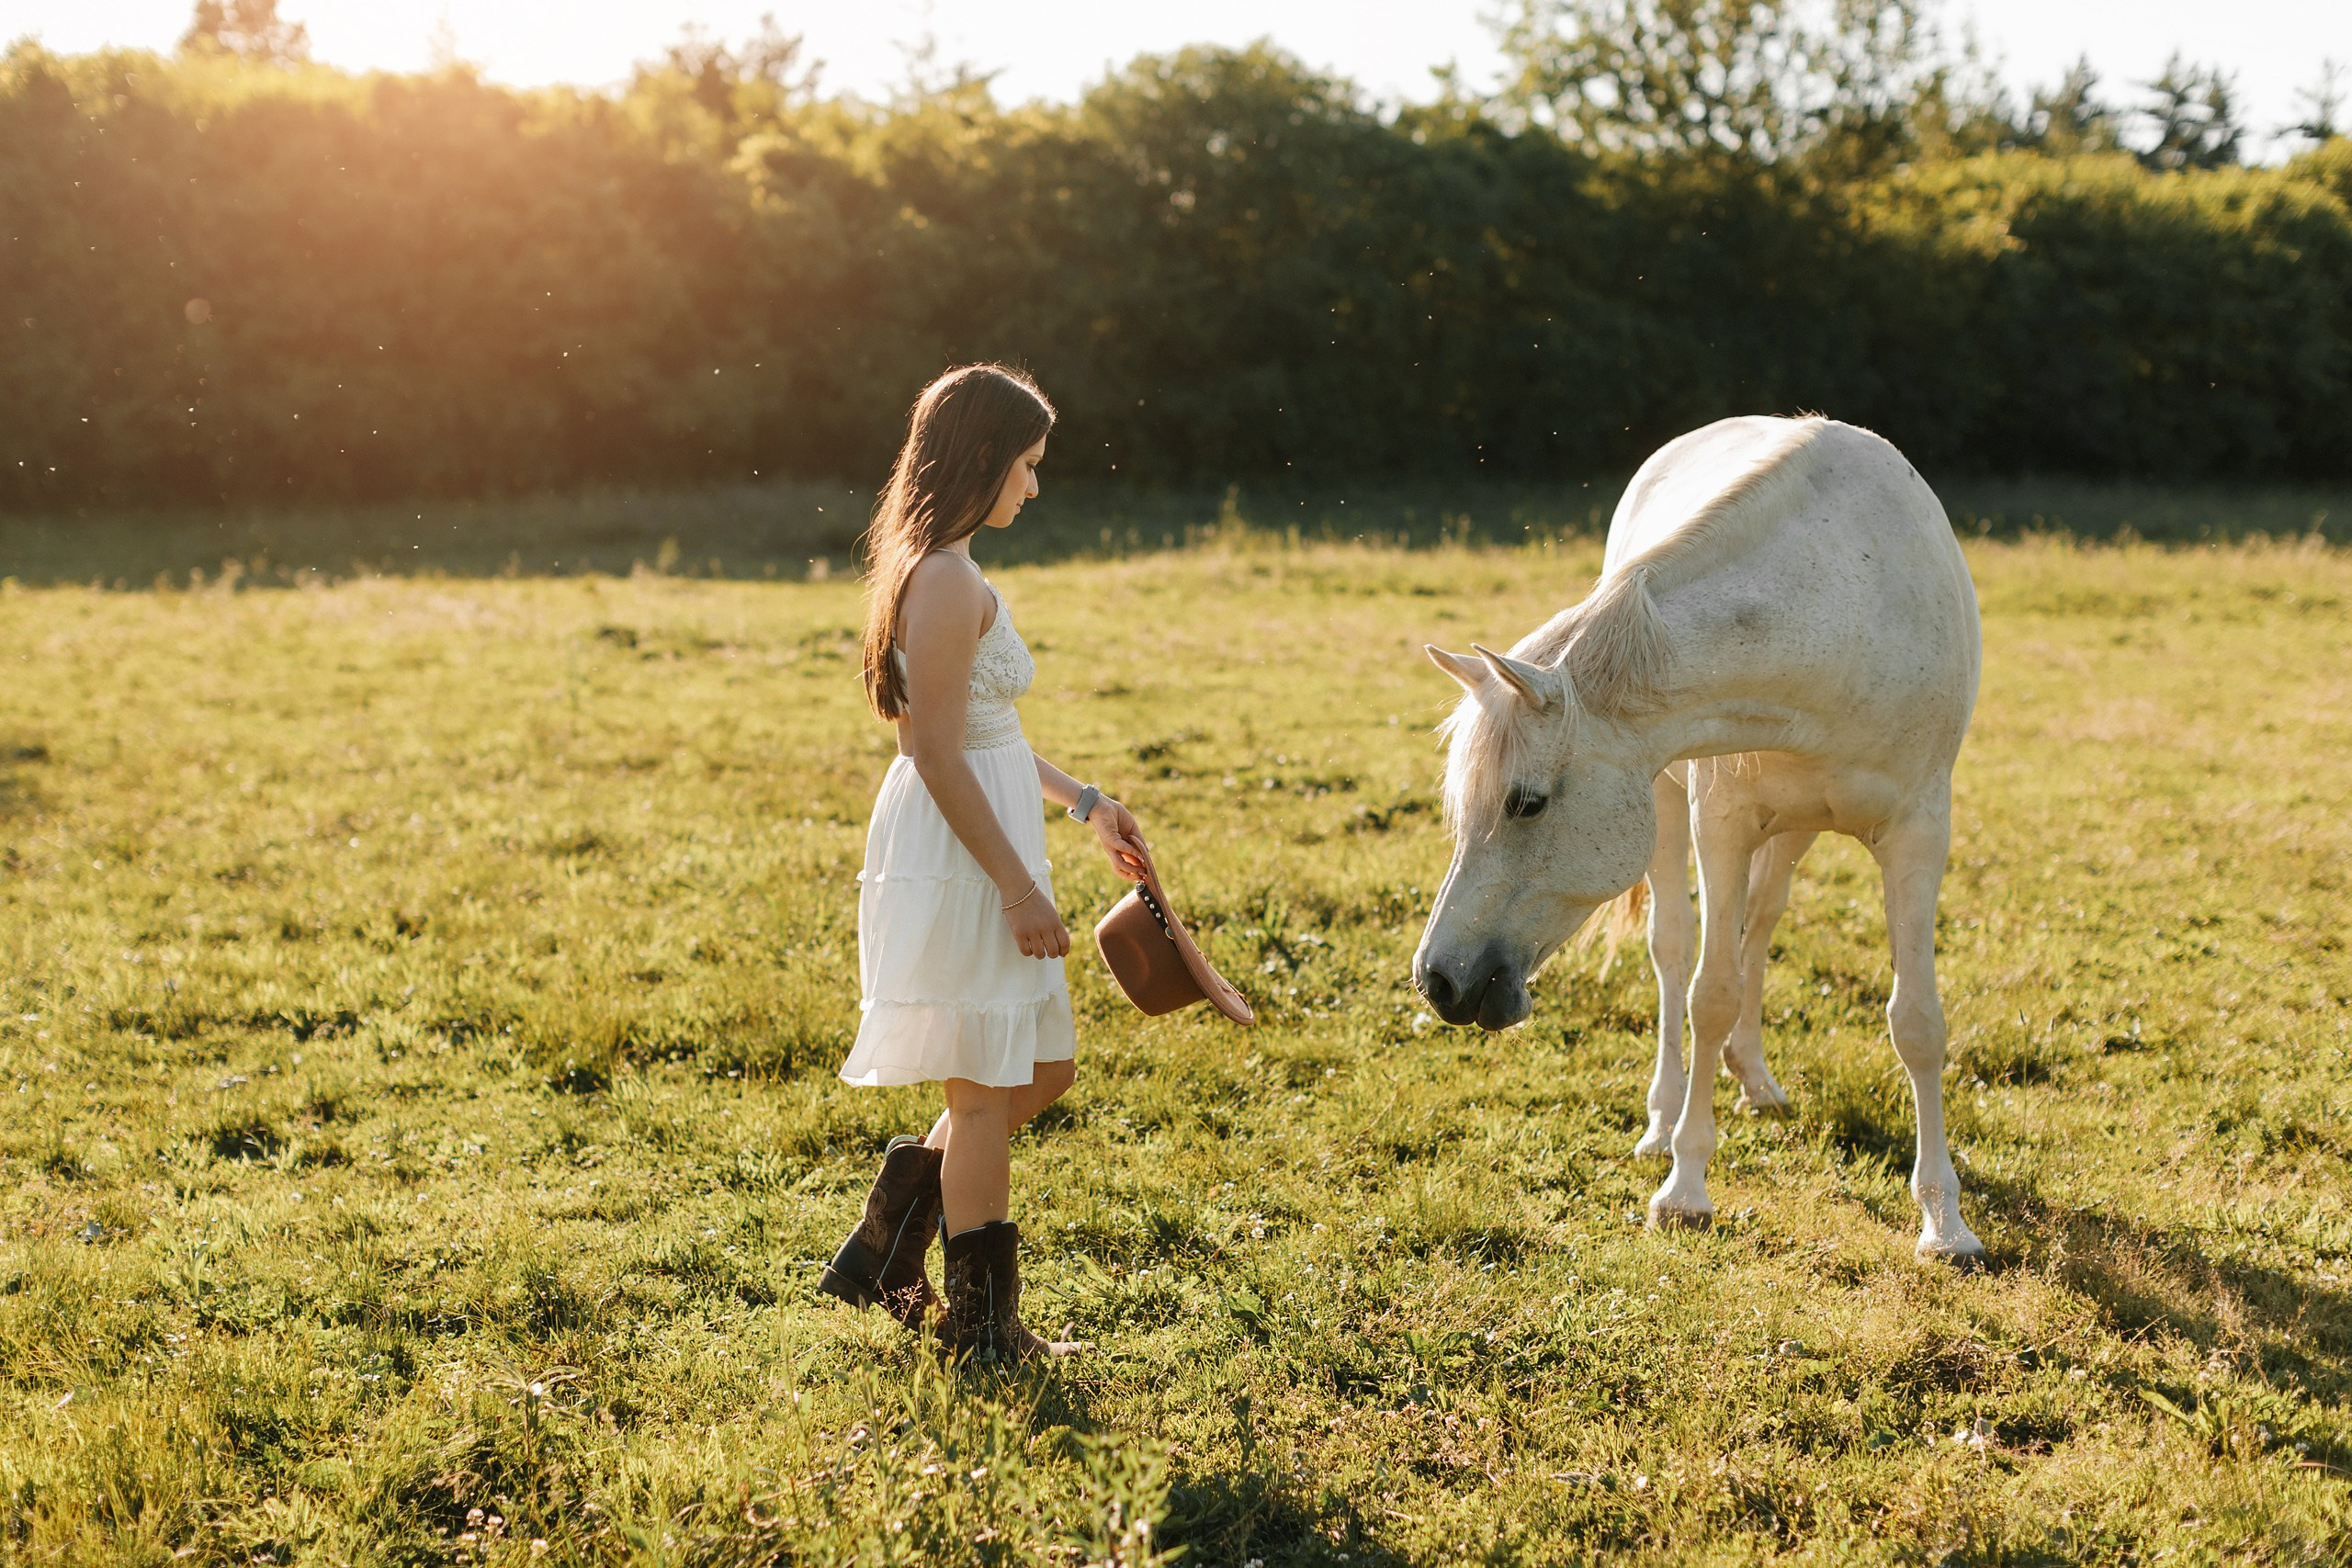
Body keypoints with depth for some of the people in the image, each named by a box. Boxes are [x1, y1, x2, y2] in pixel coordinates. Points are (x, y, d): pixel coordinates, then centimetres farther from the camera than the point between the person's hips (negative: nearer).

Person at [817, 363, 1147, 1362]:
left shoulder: (940, 571, 13)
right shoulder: (948, 580, -18)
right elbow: (939, 755, -21)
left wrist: (1081, 803, 22)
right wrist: (1019, 886, -19)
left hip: (982, 850, 10)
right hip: (958, 859, -10)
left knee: (1045, 1070, 18)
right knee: (986, 1093, 2)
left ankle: (886, 1251, 25)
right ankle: (982, 1322, 16)